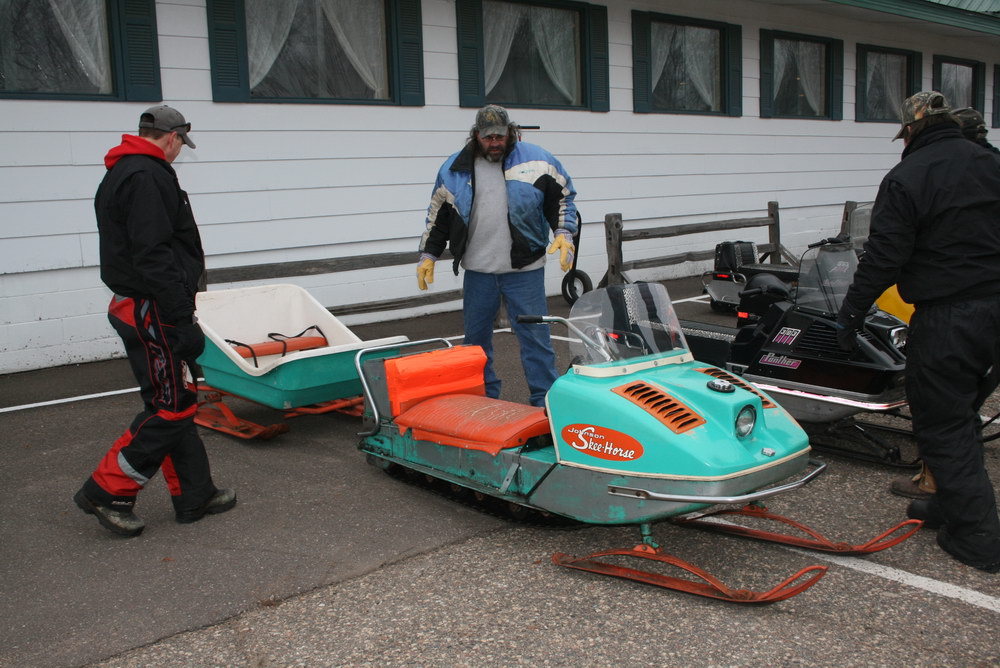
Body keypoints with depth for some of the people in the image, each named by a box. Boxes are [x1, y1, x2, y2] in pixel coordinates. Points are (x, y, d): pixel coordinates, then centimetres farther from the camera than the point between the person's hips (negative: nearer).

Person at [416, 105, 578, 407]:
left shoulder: (536, 160, 1)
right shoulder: (455, 168, 6)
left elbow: (563, 197, 7)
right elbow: (438, 216, 14)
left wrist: (563, 232, -7)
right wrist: (428, 254, 11)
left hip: (524, 270, -2)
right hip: (477, 271, 3)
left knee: (535, 336, -2)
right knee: (476, 338, 10)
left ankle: (545, 402, 7)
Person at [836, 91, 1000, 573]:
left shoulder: (906, 179, -11)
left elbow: (883, 258, -14)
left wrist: (850, 314, -5)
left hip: (944, 317, -8)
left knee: (942, 425, 1)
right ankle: (950, 505, 32)